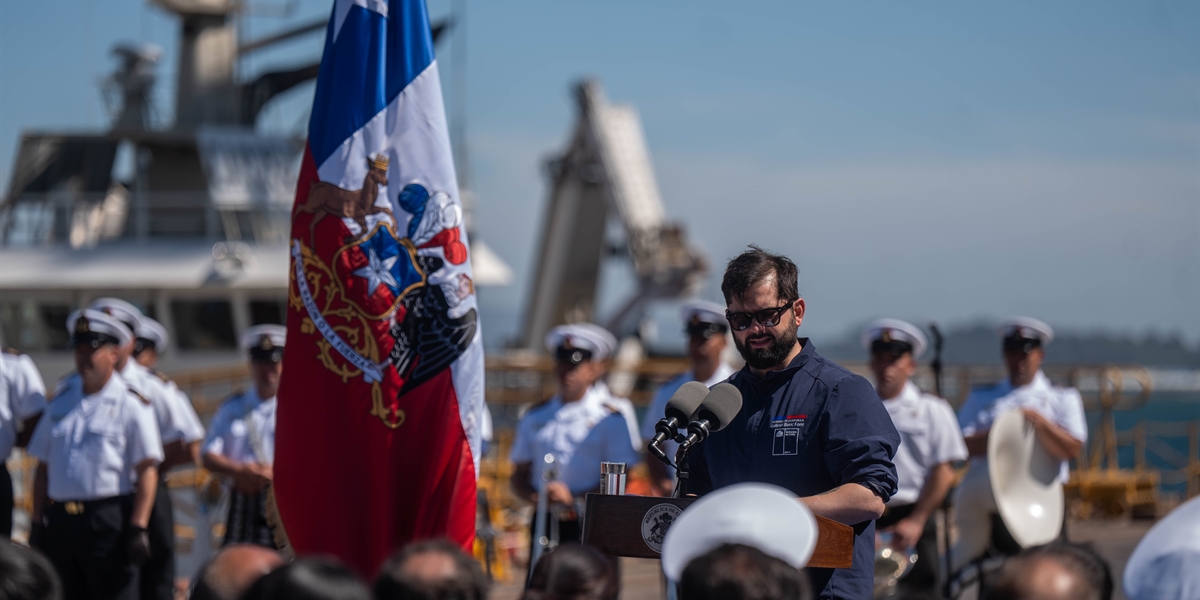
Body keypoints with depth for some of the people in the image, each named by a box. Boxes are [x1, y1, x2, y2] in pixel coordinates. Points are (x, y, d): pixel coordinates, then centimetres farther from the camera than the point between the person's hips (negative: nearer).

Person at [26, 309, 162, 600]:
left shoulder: (131, 403, -2)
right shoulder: (63, 398, 15)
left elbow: (147, 469, -8)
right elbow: (44, 466, 16)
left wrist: (137, 528, -16)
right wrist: (37, 523, 11)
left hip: (108, 519, -6)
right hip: (59, 519, 6)